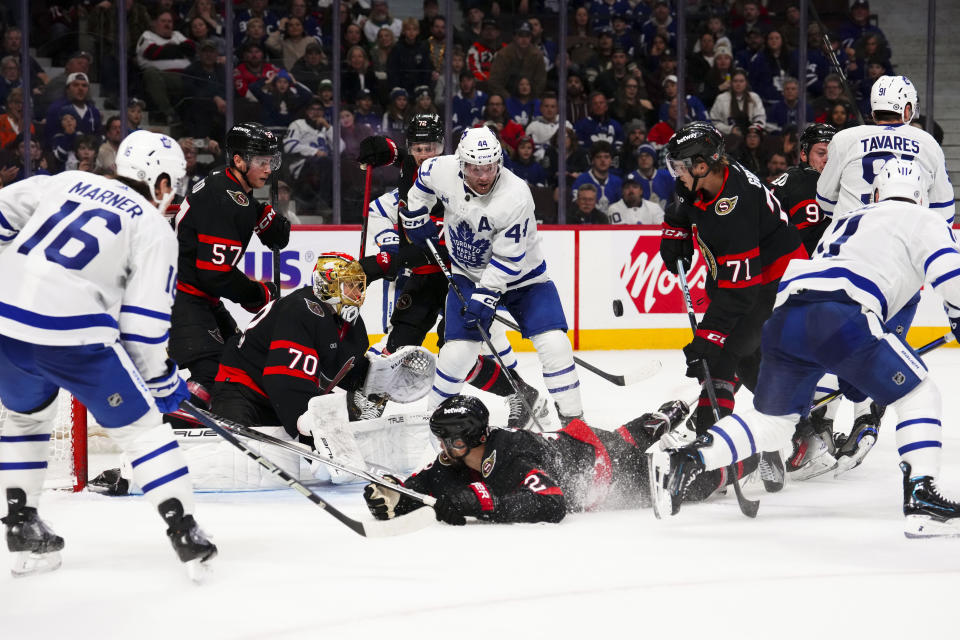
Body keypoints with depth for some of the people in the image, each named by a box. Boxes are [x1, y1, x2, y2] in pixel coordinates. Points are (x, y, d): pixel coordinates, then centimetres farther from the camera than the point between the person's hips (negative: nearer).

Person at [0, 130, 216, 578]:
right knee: (140, 426, 10)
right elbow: (144, 323, 2)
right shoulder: (156, 229, 7)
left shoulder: (67, 183, 20)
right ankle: (185, 534, 5)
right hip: (72, 335, -5)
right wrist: (163, 381, 14)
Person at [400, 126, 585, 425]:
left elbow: (507, 258, -27)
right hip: (468, 274, 2)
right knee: (459, 349, -9)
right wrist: (416, 217, 9)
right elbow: (423, 182, 8)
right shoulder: (442, 171, -20)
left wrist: (485, 297, -28)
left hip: (519, 274, -2)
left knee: (553, 341, -14)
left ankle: (572, 419, -4)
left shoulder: (516, 196, -32)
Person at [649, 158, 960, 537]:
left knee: (771, 420, 20)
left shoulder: (849, 220, 37)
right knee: (919, 395, 7)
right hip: (840, 318, -7)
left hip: (784, 319, 7)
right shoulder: (923, 220, 17)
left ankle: (683, 462, 5)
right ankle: (921, 502, -7)